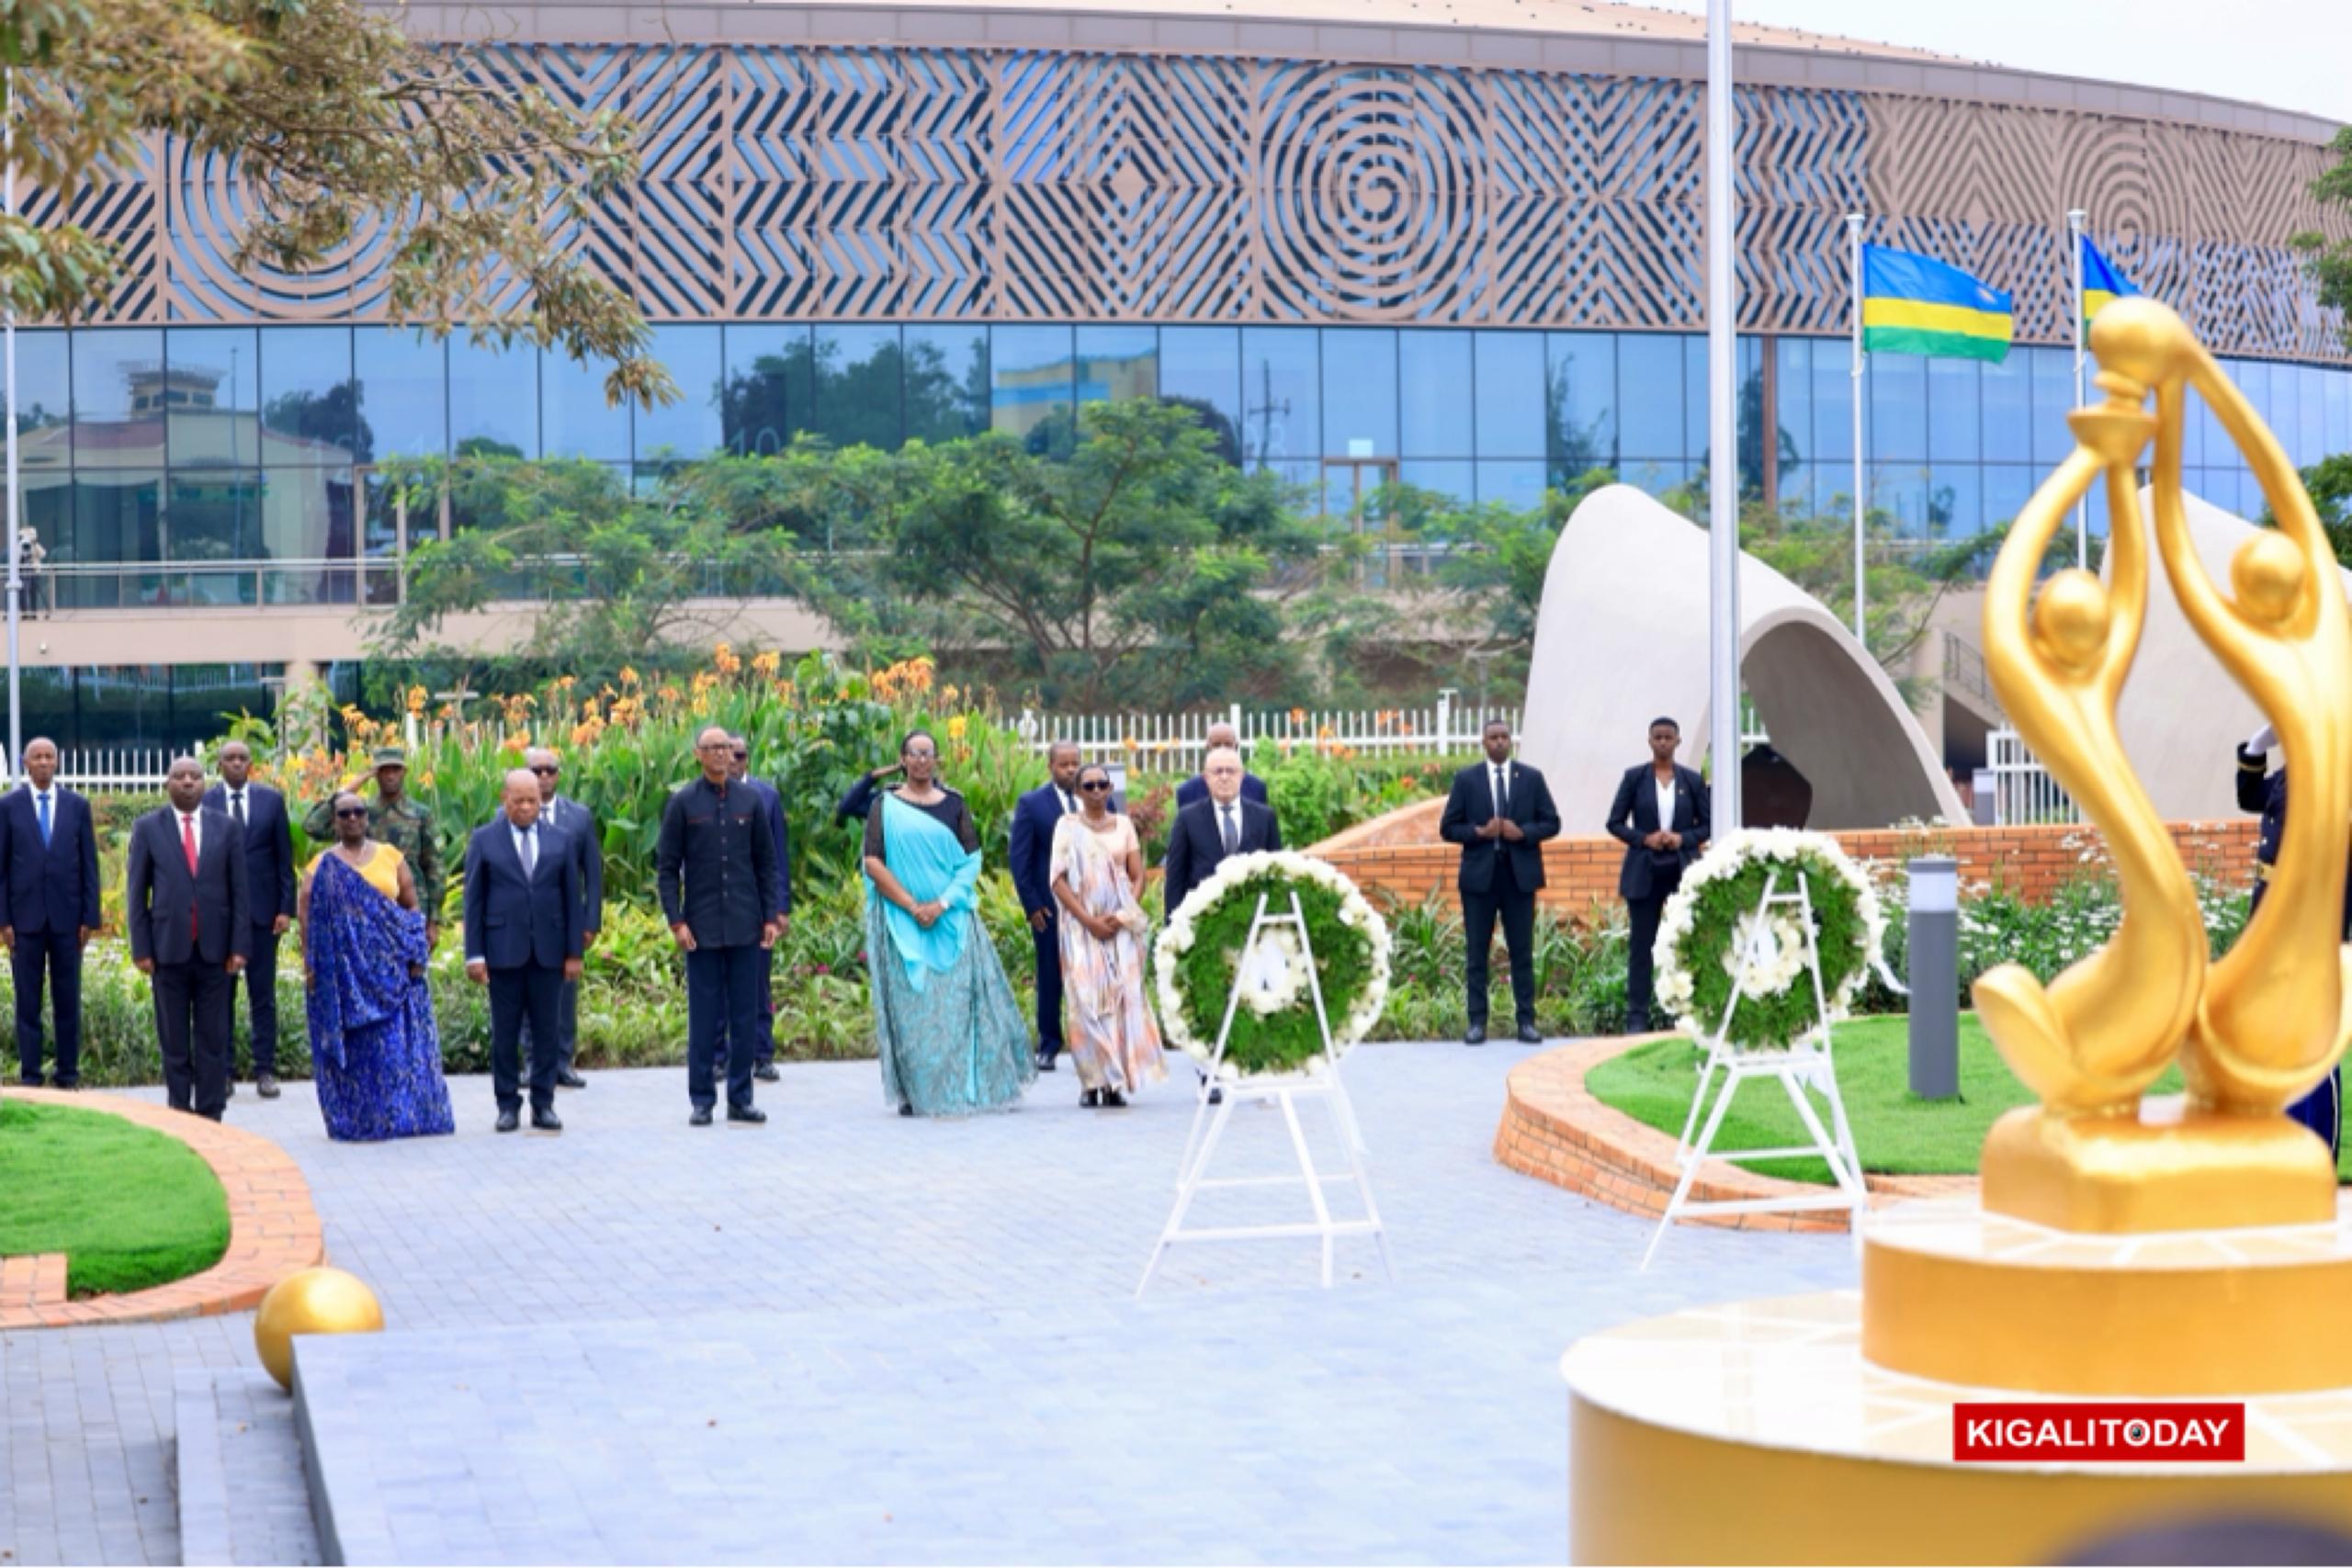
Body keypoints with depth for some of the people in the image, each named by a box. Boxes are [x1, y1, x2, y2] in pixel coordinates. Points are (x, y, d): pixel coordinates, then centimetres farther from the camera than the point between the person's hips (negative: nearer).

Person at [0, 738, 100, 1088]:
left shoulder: (77, 805, 6)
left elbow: (89, 864, 6)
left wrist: (90, 917, 0)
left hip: (67, 916, 1)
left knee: (69, 1000, 5)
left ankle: (68, 1075, 11)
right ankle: (30, 1075, 7)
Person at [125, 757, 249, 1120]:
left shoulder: (227, 827, 6)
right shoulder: (147, 828, 3)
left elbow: (239, 889, 5)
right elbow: (136, 892, 3)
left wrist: (239, 946, -2)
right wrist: (140, 949, -3)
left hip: (215, 949, 1)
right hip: (169, 949, -1)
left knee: (213, 1037, 2)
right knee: (174, 1040, 4)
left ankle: (210, 1115, 7)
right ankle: (179, 1114, 10)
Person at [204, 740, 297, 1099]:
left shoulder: (271, 800, 5)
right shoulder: (204, 803, 0)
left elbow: (284, 857, 6)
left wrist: (286, 907, 0)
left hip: (262, 908, 1)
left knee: (263, 995, 3)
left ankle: (265, 1070, 7)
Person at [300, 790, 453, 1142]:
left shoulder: (390, 856, 10)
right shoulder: (323, 866, 6)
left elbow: (411, 905, 9)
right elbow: (306, 915, 0)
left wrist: (416, 954, -1)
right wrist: (309, 964, -10)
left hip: (390, 965, 1)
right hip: (343, 968, -1)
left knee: (397, 1042, -2)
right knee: (353, 1043, 0)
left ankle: (401, 1116, 5)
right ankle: (355, 1121, 5)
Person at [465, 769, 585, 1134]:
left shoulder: (560, 841, 9)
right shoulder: (484, 840, 4)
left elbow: (572, 898, 8)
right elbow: (473, 900, 2)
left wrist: (574, 952, 3)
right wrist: (474, 954, -5)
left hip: (549, 952, 2)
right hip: (503, 950, -1)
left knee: (546, 1031, 3)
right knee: (505, 1033, 1)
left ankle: (543, 1105, 8)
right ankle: (508, 1105, 8)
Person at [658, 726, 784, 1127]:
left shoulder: (750, 803, 7)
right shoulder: (682, 804, 0)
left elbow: (767, 864, 11)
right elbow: (666, 867, 0)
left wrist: (770, 917, 3)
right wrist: (676, 921, -8)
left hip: (745, 928, 2)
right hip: (702, 927, -2)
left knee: (745, 1017, 5)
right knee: (704, 1018, 1)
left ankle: (740, 1099, 12)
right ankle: (702, 1100, 8)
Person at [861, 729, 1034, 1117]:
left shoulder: (954, 804, 8)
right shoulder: (886, 807, 4)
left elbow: (971, 861, 3)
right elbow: (873, 863, -3)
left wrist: (941, 904, -12)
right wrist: (912, 906, -13)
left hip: (951, 921, 1)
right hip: (902, 921, -1)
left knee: (957, 1000, 0)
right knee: (910, 1005, -2)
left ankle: (960, 1088, 8)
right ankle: (915, 1094, 1)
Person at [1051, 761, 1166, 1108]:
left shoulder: (1124, 825, 11)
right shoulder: (1068, 826, 5)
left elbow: (1138, 877, 9)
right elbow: (1059, 880, -2)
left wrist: (1121, 916, -8)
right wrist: (1089, 920, -12)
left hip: (1121, 925, 2)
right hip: (1082, 925, -2)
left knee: (1123, 997, -5)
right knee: (1086, 998, -8)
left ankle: (1117, 1081, -5)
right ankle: (1093, 1081, -7)